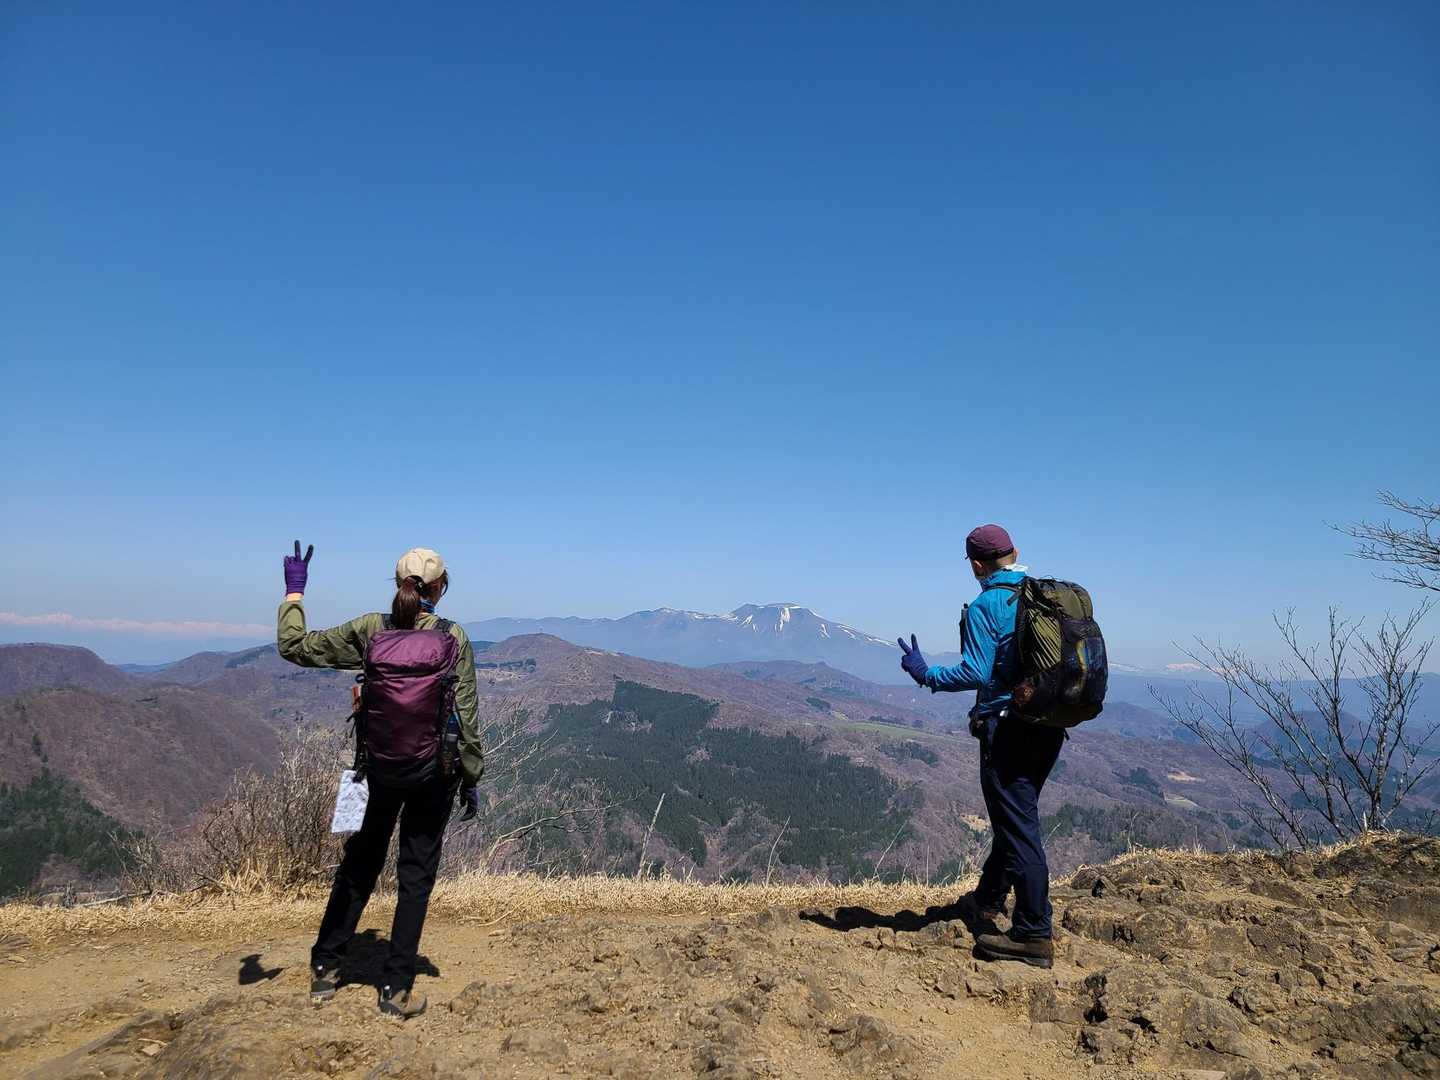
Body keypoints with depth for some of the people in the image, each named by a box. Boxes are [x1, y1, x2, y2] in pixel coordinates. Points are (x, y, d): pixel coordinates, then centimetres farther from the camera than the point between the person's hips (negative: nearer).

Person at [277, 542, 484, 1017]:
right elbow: (465, 717, -8)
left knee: (358, 867, 21)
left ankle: (324, 970, 32)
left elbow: (293, 646, 0)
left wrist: (294, 591, 11)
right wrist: (471, 778, 0)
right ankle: (396, 989, 17)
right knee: (416, 876, 11)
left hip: (379, 768, 2)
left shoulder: (369, 630, -7)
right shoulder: (453, 638, -11)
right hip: (433, 773, -2)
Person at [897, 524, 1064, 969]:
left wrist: (925, 673, -6)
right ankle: (988, 899, 37)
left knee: (1019, 825, -2)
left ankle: (1034, 935, 3)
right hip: (1051, 727, 8)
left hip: (1008, 727, -8)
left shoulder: (985, 607, -13)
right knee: (1015, 815, 21)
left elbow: (976, 673, -18)